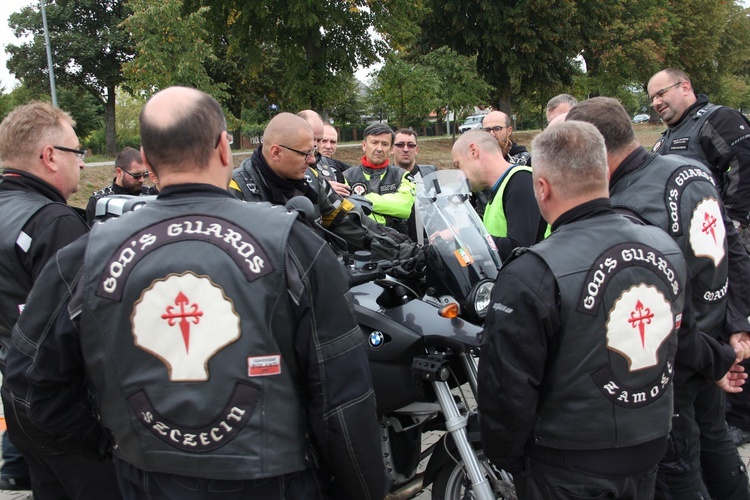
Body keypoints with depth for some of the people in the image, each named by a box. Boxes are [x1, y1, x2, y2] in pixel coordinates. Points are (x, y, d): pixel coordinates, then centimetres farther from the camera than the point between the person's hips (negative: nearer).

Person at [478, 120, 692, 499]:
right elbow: (674, 347, 8)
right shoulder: (667, 248, -6)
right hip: (650, 453, 6)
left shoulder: (531, 275, -25)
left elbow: (507, 388, -20)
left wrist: (504, 457, -4)